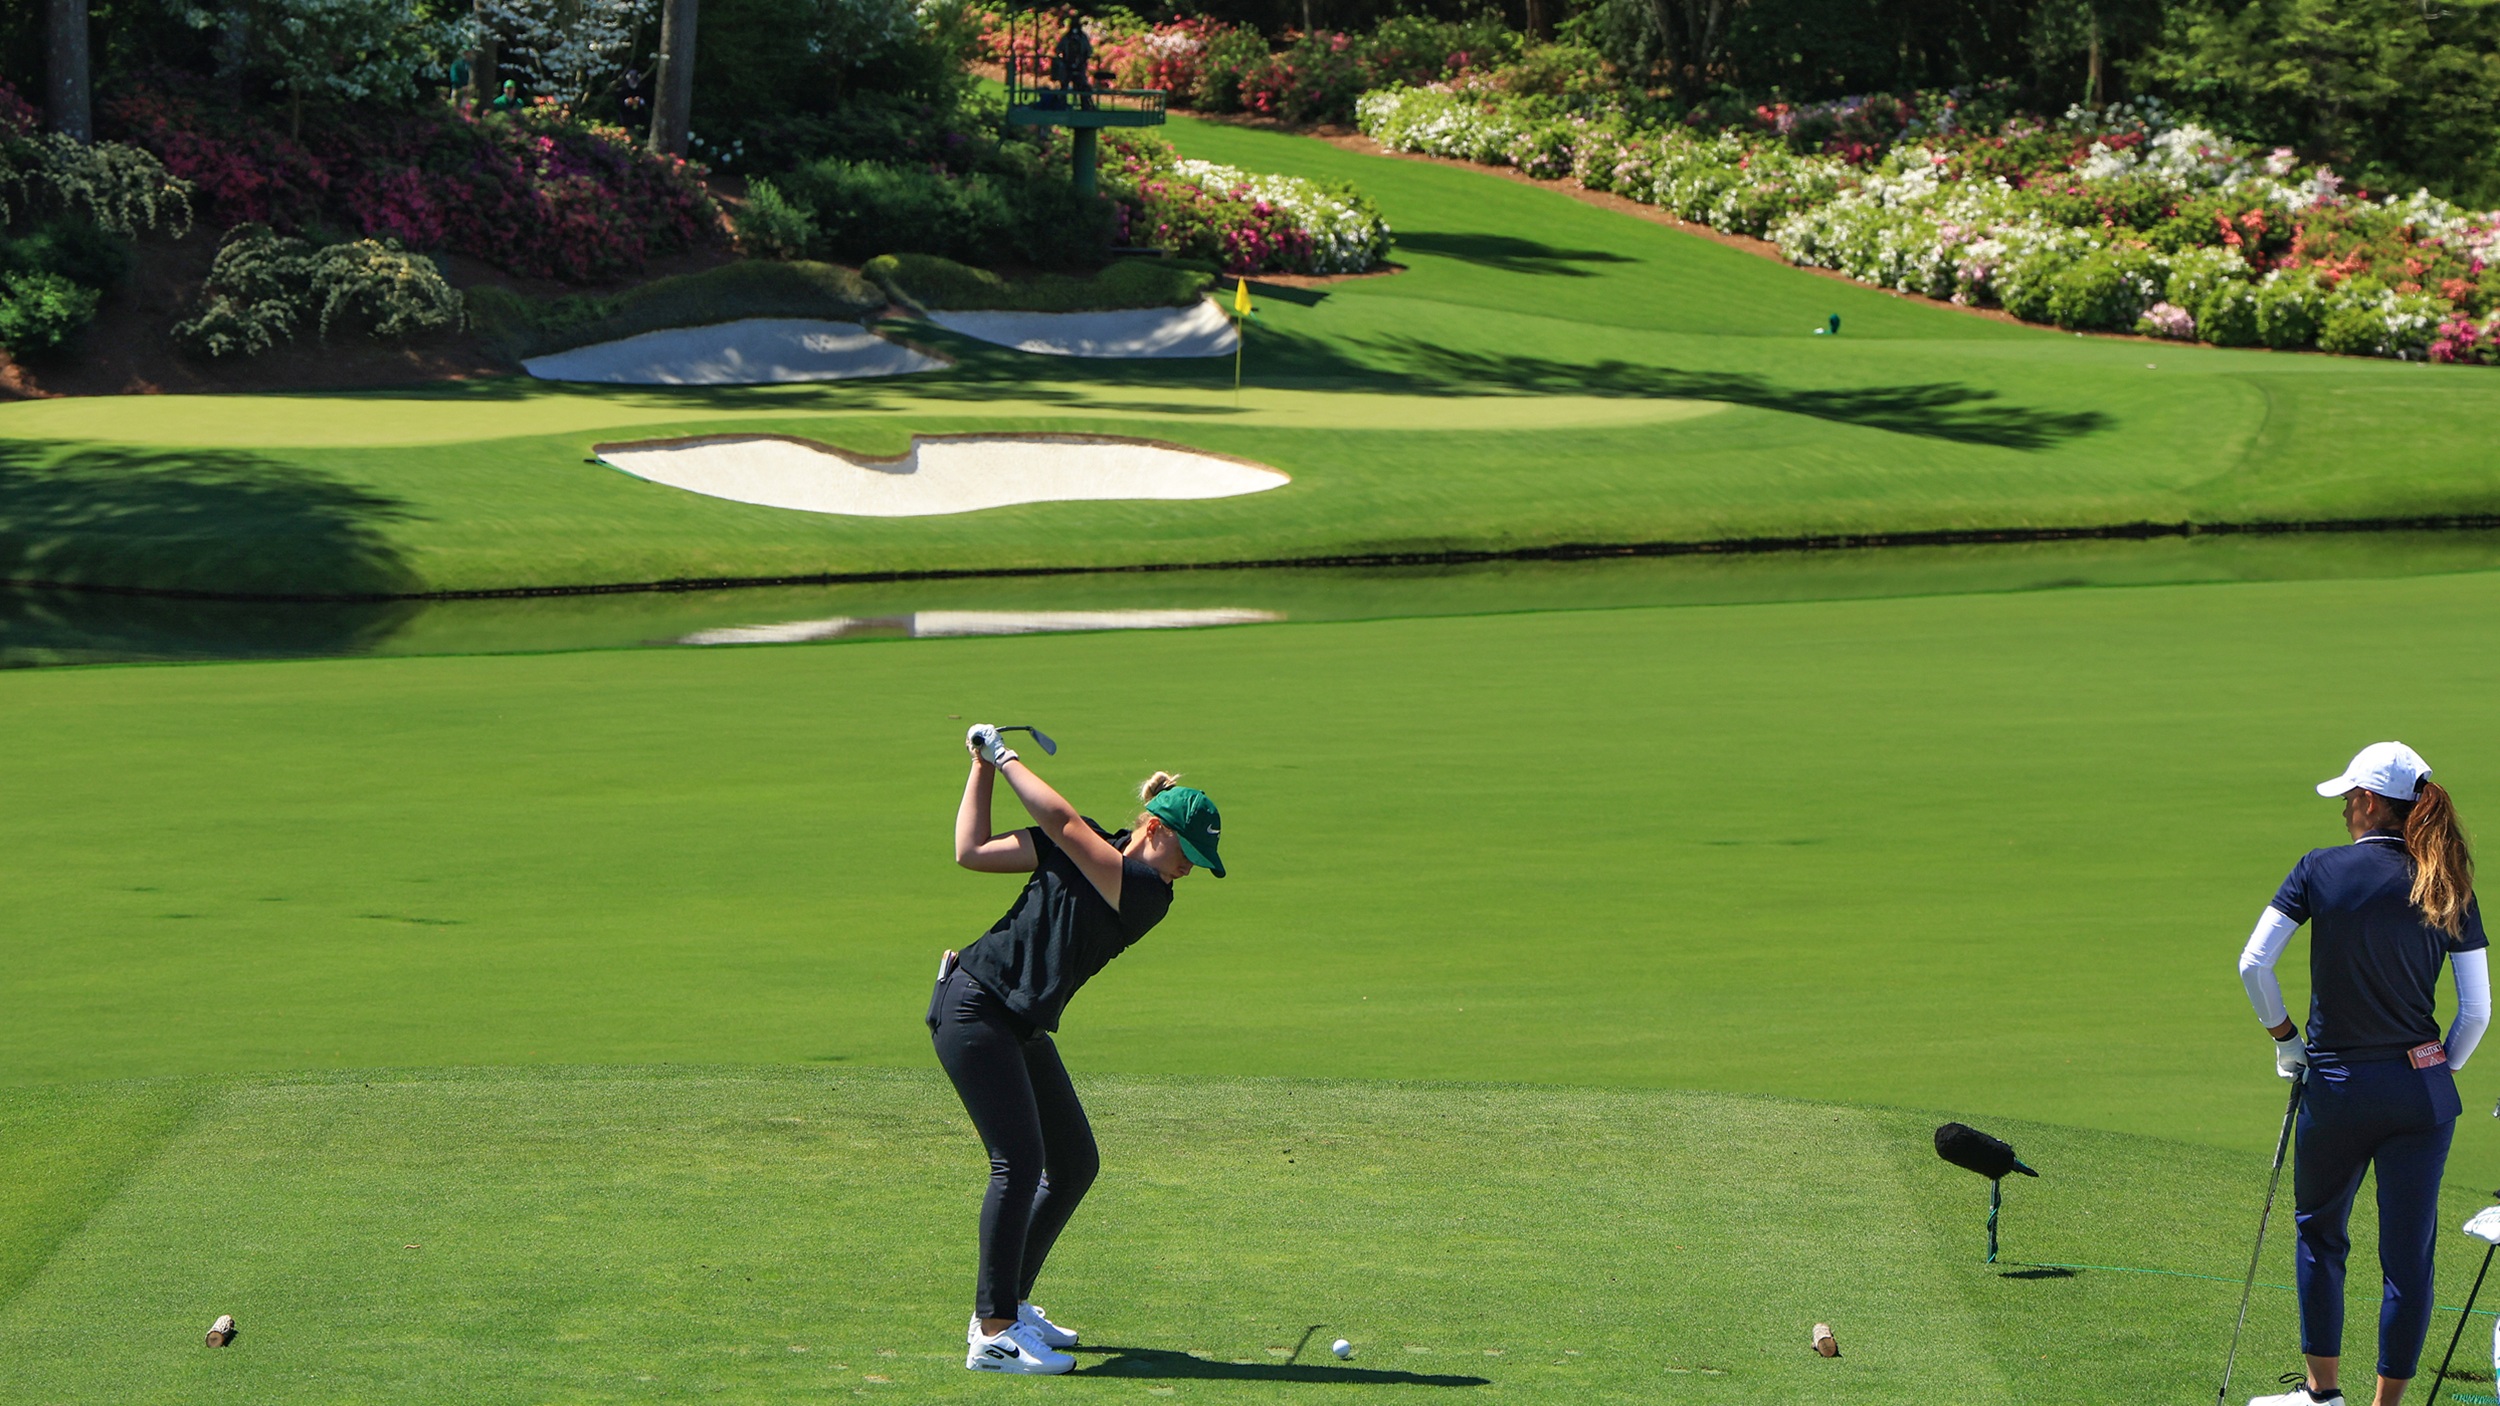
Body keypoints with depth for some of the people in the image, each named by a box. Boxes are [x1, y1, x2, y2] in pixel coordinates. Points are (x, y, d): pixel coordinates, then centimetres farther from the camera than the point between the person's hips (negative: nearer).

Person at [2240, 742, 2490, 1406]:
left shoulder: (2321, 870, -5)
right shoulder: (2449, 888, 0)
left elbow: (2253, 963, -8)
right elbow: (2477, 1009, 0)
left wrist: (2285, 1036, 6)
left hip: (2337, 1085, -1)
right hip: (2422, 1090, 1)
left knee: (2319, 1232, 19)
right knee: (2408, 1253, 6)